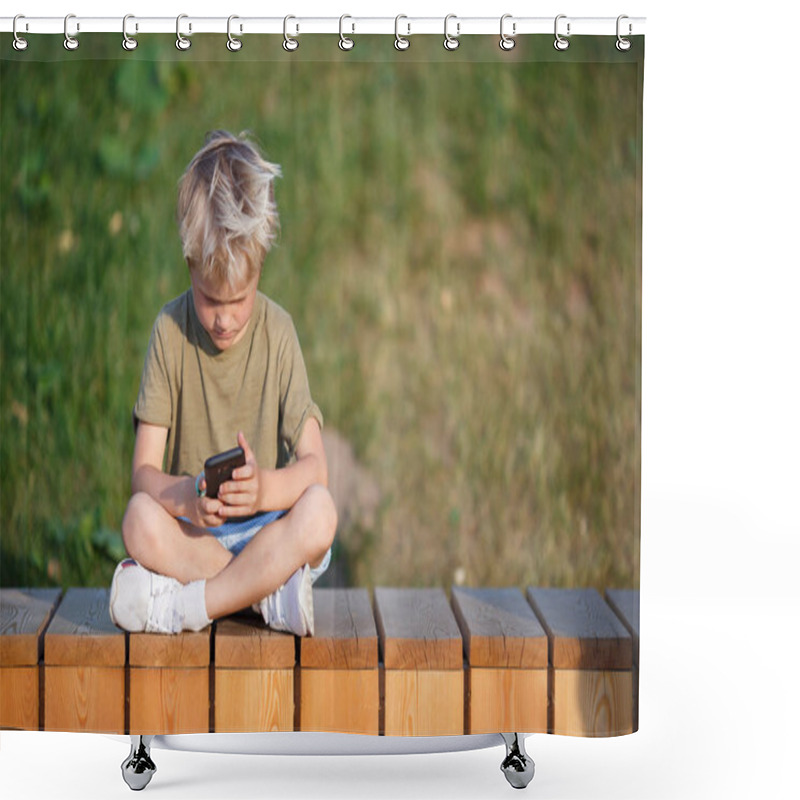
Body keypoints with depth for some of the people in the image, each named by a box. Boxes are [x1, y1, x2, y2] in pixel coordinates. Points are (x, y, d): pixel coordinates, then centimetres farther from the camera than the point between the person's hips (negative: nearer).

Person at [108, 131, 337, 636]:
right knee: (140, 520, -31)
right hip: (190, 532, 0)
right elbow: (143, 471, -8)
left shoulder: (277, 332, -5)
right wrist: (185, 496, -32)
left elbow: (315, 465, -9)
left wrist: (263, 488, -32)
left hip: (265, 532, 0)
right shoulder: (171, 330, -5)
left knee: (319, 510, -31)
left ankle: (180, 605, -25)